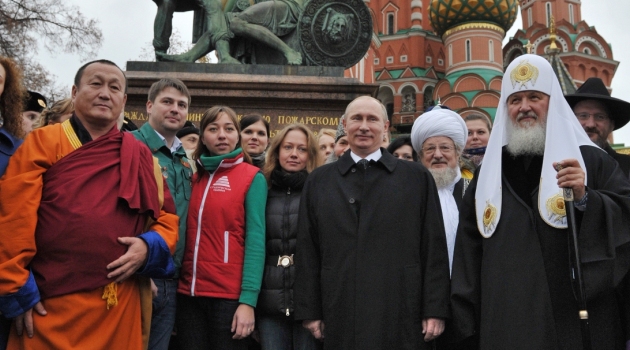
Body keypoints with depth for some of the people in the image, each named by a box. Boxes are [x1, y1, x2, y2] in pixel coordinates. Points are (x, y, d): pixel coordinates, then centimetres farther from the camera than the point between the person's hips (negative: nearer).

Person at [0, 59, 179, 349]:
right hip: (51, 308, -3)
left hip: (123, 308, 3)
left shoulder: (141, 156, 11)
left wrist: (149, 247, -6)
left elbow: (166, 218, 14)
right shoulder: (43, 143, 1)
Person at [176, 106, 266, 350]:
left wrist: (248, 299, -17)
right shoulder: (195, 178, 11)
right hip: (189, 292, 4)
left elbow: (256, 239, -10)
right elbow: (188, 233, 12)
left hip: (229, 294, -4)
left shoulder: (252, 178, -3)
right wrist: (176, 280, 0)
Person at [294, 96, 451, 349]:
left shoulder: (417, 177, 5)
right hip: (340, 320, 1)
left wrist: (435, 310, -3)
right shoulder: (319, 181, 9)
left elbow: (434, 248, 2)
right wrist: (309, 311, 3)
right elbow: (306, 251, 7)